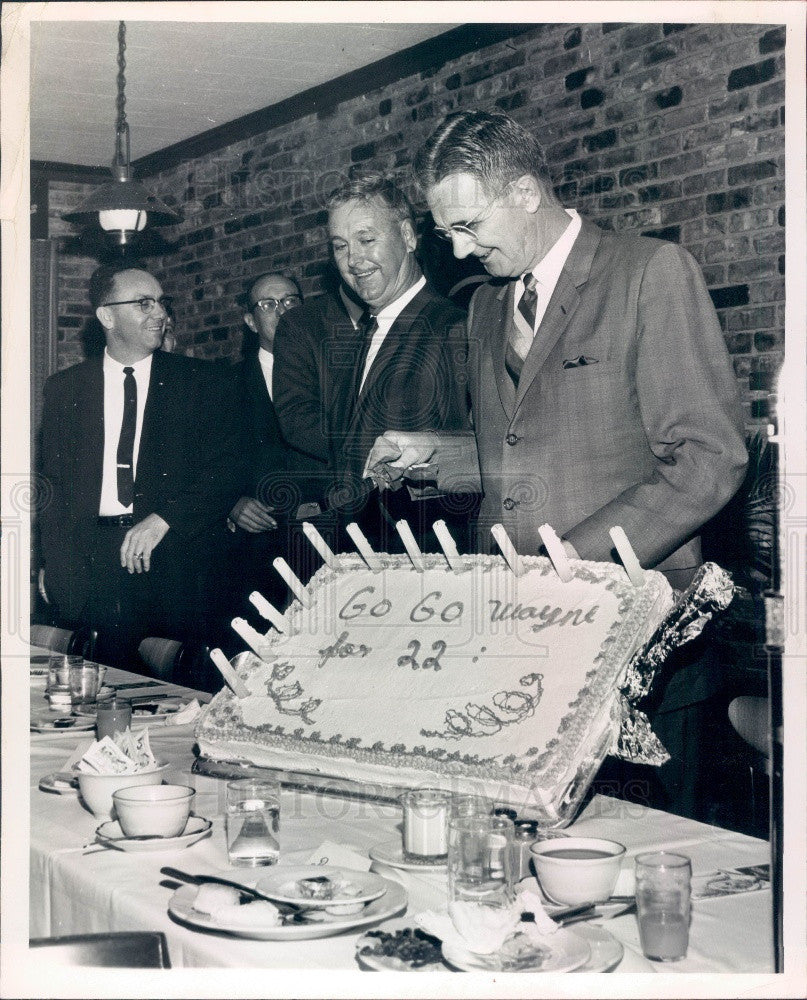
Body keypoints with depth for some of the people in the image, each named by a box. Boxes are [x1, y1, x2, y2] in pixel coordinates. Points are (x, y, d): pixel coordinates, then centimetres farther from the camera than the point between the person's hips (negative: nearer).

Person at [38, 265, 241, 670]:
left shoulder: (199, 382, 5)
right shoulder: (63, 388, 11)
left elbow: (224, 471, -2)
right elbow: (53, 481, 15)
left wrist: (163, 520, -14)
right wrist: (52, 561, 7)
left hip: (170, 560, -1)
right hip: (86, 564, 1)